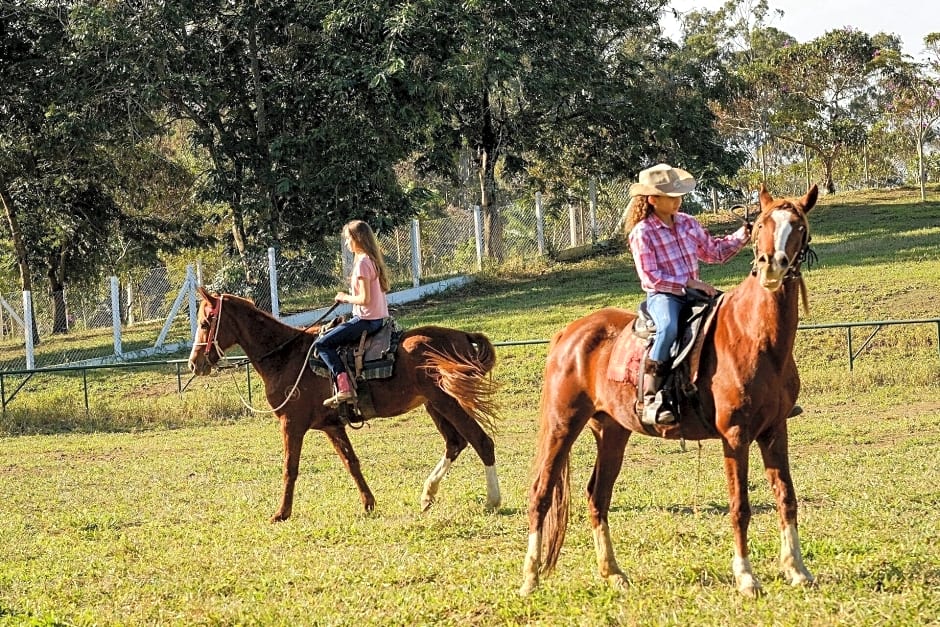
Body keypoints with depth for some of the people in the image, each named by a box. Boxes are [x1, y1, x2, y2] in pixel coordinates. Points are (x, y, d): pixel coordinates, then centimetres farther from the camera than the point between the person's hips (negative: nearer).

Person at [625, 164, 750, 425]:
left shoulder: (688, 223, 11)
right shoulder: (641, 233, -8)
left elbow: (714, 251, 21)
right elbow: (651, 277, -14)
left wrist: (740, 237, 4)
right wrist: (690, 283, -19)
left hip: (693, 292, 7)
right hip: (662, 296, -7)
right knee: (669, 328, -39)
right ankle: (651, 399, -39)